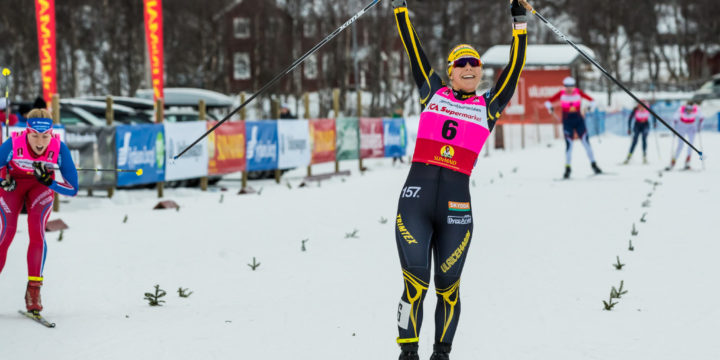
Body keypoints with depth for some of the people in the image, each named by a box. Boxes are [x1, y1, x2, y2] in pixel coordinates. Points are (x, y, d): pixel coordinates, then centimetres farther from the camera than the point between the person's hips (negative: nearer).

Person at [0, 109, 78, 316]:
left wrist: (48, 181, -34)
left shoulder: (60, 149, -30)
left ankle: (34, 290, -9)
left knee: (37, 233, -19)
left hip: (41, 187, 0)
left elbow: (73, 189, -24)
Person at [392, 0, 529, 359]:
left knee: (447, 286, 7)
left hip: (455, 207, 1)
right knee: (415, 283, -9)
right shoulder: (433, 93, 15)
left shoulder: (489, 106, 15)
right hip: (415, 202, -1)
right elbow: (413, 49, 14)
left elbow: (514, 67, 12)